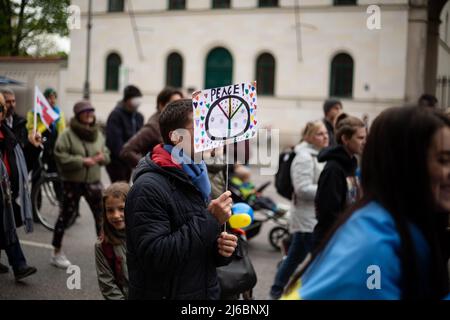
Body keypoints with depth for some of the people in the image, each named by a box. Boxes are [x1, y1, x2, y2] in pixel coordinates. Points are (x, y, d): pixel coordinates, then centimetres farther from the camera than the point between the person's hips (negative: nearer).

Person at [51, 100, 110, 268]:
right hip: (72, 182, -5)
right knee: (66, 215, 4)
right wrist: (82, 161, -22)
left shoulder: (98, 133, 8)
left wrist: (102, 157, -8)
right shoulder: (67, 134, -10)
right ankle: (57, 253, 17)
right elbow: (60, 156, -17)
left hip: (93, 181, 5)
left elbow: (106, 153, 16)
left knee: (102, 214, 5)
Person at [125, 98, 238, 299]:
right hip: (163, 293, -8)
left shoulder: (194, 179, 8)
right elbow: (155, 256, -27)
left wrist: (220, 249, -5)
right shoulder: (148, 187, -19)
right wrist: (210, 219, -24)